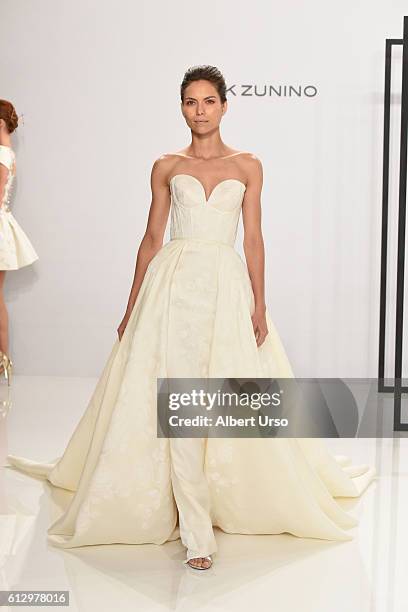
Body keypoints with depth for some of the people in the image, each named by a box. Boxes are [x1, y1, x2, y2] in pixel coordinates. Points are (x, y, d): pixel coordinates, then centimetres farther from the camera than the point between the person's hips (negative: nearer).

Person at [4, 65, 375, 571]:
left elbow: (254, 239, 6)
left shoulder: (247, 166, 9)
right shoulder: (167, 167, 9)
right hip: (174, 284, 0)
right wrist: (132, 307, 8)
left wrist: (259, 304, -3)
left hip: (227, 285, 1)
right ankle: (196, 531, -2)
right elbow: (151, 238, 10)